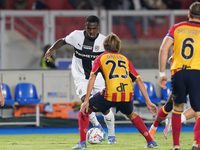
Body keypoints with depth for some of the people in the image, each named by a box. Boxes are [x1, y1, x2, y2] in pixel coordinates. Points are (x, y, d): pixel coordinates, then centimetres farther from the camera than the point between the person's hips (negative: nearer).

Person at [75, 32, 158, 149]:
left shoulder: (100, 58, 18)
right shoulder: (125, 59, 25)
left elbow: (92, 78, 4)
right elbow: (139, 81, 20)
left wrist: (86, 101, 0)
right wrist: (148, 102, 20)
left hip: (110, 95, -3)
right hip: (127, 95, 4)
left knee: (84, 111, 18)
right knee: (131, 114, 36)